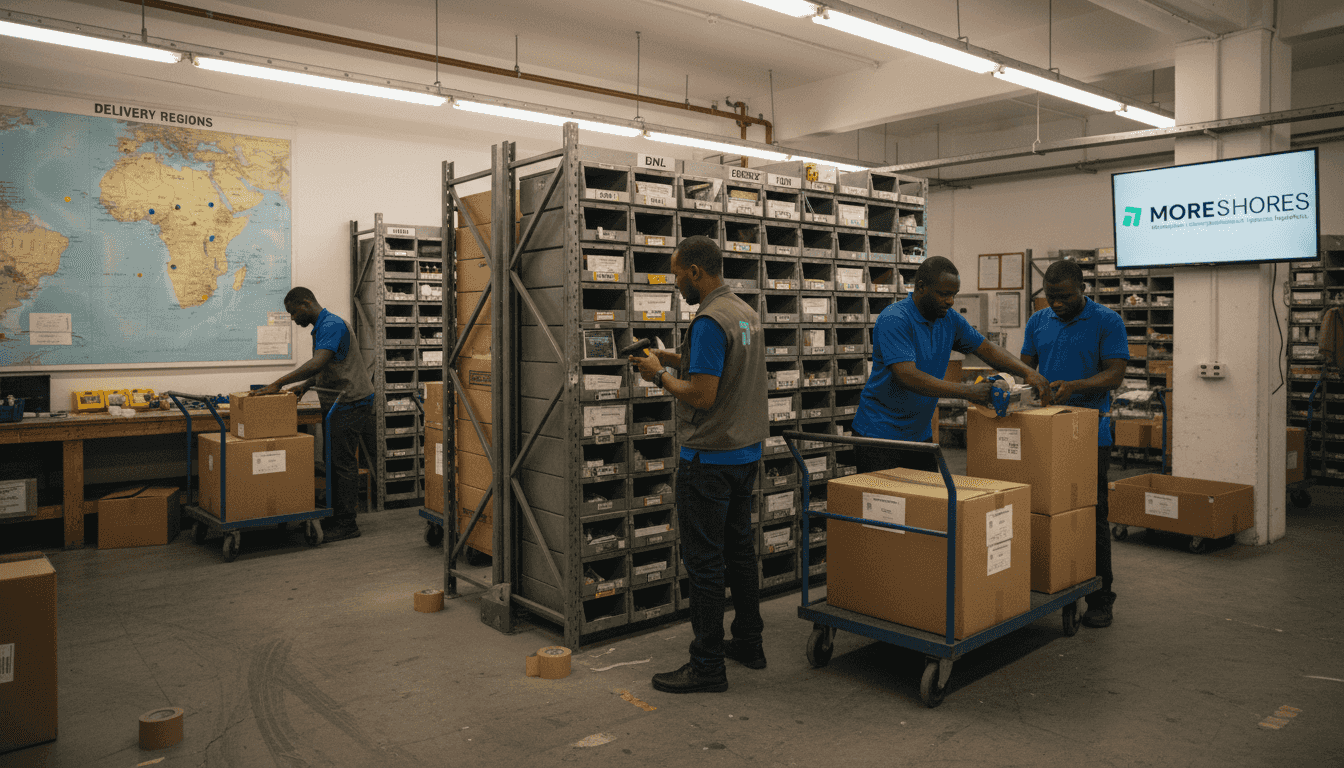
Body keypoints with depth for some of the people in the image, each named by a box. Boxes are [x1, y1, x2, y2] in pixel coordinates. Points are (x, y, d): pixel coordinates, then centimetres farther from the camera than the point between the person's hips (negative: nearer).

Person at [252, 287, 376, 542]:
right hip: (337, 405, 11)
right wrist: (305, 385, 11)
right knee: (336, 462, 13)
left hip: (350, 404, -11)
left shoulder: (332, 326, -16)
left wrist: (278, 383, -27)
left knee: (343, 463, -6)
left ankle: (347, 524, 0)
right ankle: (338, 518, 21)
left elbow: (317, 364, -30)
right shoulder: (320, 328, 18)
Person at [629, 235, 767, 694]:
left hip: (709, 458, -10)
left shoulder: (710, 321, -20)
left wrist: (661, 376, -9)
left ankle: (707, 665, 6)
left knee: (704, 560, -2)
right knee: (739, 549, 18)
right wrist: (675, 360, 17)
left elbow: (702, 396, -25)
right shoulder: (746, 313, 11)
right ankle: (748, 642, 29)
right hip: (747, 450, 10)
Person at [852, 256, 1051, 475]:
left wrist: (1028, 373, -5)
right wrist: (967, 391, -31)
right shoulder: (894, 320, -20)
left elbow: (987, 349, 12)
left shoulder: (950, 320, 6)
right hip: (881, 433, -7)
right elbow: (907, 377, -30)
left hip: (920, 432, 8)